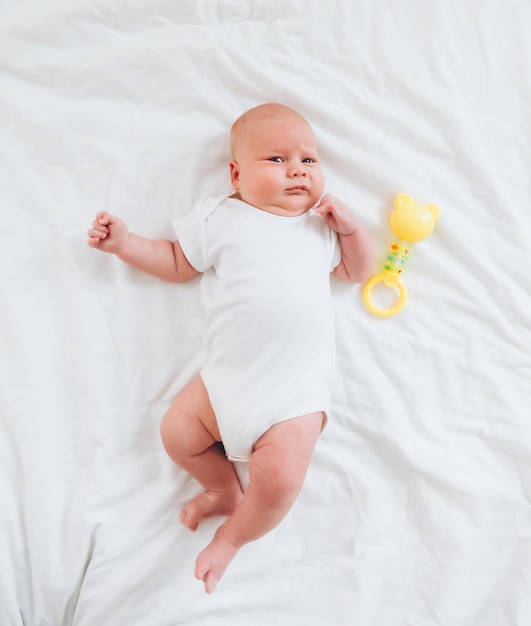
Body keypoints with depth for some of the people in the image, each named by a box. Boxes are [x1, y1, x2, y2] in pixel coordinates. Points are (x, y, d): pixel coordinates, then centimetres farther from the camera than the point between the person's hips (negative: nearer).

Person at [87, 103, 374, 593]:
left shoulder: (321, 226, 13)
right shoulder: (219, 219, 10)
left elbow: (358, 272, 19)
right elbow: (177, 263, 18)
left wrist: (350, 227, 2)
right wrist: (125, 243, 9)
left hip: (296, 392, -1)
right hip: (226, 378, 2)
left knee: (279, 481, -15)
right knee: (177, 433, -2)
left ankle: (231, 538, 18)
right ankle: (226, 491, 27)